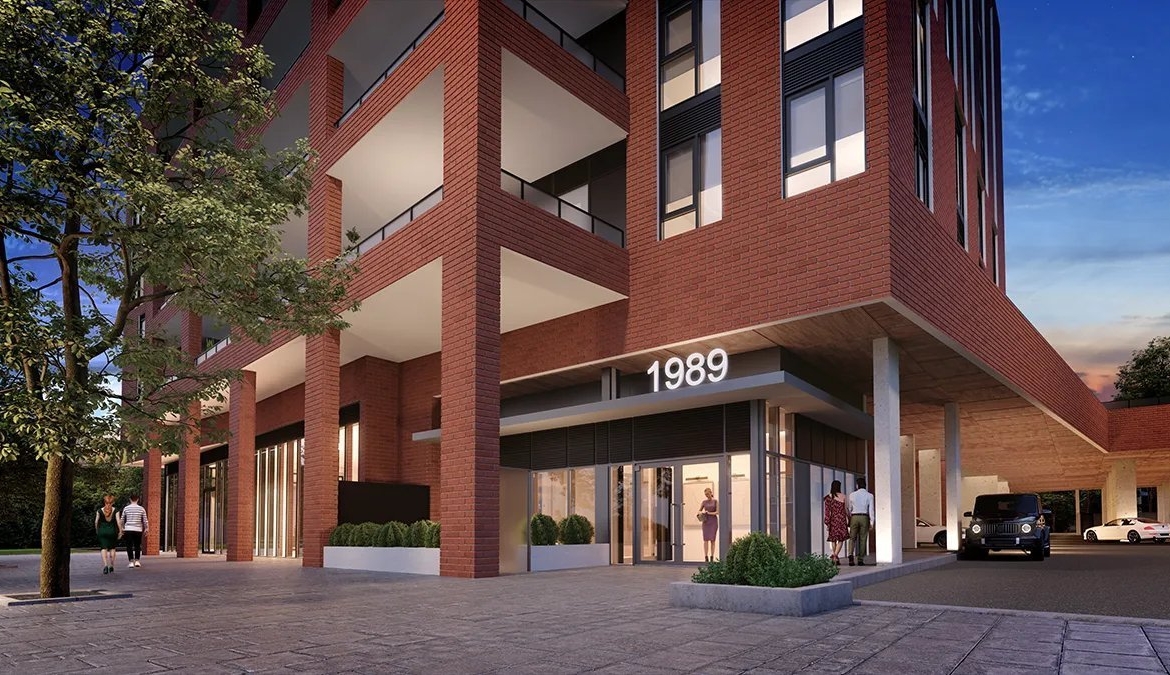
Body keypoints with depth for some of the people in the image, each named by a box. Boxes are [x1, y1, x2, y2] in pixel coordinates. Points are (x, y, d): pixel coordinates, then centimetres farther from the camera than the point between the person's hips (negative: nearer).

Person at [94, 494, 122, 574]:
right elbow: (118, 522, -7)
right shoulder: (115, 511, -4)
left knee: (104, 548, -1)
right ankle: (111, 565, 14)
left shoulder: (99, 511, 0)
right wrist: (120, 532, 0)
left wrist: (97, 531, 15)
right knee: (112, 548, 13)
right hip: (112, 531, 0)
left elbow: (96, 522, 1)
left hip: (102, 531, 0)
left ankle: (105, 565, -17)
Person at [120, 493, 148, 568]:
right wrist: (146, 529, 14)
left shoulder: (126, 508, 1)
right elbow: (145, 520, 3)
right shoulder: (141, 509, 0)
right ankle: (137, 561, 8)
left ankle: (131, 562, -1)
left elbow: (122, 520, 9)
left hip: (128, 529, 0)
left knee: (129, 546, 4)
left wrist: (122, 527, 24)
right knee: (137, 546, 11)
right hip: (138, 530, 0)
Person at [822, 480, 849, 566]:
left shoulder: (828, 497, 0)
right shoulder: (843, 496, -2)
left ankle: (836, 559, 17)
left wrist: (827, 523, -1)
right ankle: (835, 555, -19)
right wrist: (848, 521, 8)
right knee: (841, 539, 2)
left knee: (833, 539, 14)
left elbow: (827, 510, -3)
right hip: (841, 519, -2)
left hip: (833, 520, 2)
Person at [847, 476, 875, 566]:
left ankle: (851, 554, -17)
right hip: (864, 517, 0)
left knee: (852, 538, 7)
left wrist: (849, 519, 22)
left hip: (854, 517, 0)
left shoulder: (852, 495, 2)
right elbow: (871, 509, -5)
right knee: (863, 539, 7)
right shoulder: (869, 496, -1)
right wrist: (871, 522, -3)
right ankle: (860, 559, 6)